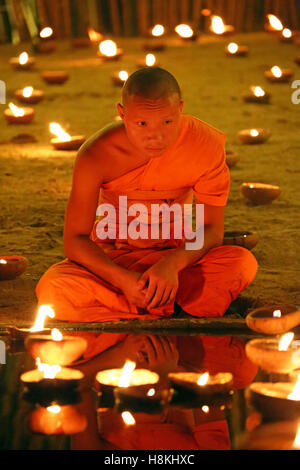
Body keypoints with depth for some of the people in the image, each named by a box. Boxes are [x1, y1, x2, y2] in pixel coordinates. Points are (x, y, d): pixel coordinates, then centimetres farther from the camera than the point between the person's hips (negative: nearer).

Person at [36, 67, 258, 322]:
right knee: (52, 291, -32)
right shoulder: (97, 155, -22)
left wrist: (172, 263, -34)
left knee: (244, 264, -28)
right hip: (110, 260, -1)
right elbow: (75, 239, -17)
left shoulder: (206, 144, -20)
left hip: (175, 255, 1)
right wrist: (123, 280, -34)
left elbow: (212, 230, -13)